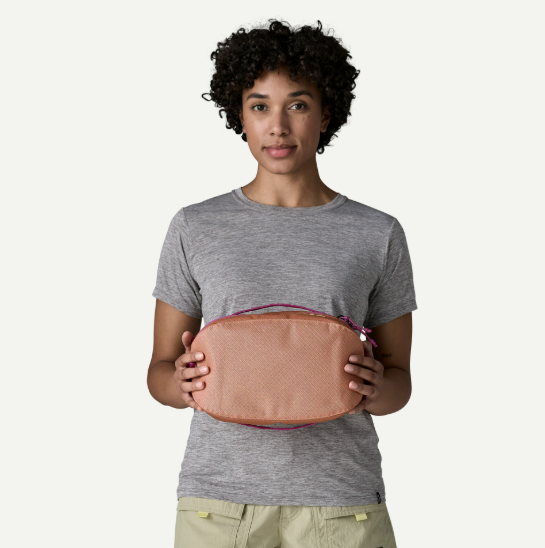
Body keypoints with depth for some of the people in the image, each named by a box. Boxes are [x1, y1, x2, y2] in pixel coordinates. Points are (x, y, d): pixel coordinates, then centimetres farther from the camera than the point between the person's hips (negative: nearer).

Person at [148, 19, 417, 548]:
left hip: (341, 501, 0)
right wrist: (183, 384, -13)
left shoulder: (379, 235, 4)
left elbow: (399, 380, 9)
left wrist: (376, 389, -12)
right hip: (218, 497, 0)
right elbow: (160, 371, 8)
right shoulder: (195, 228, 5)